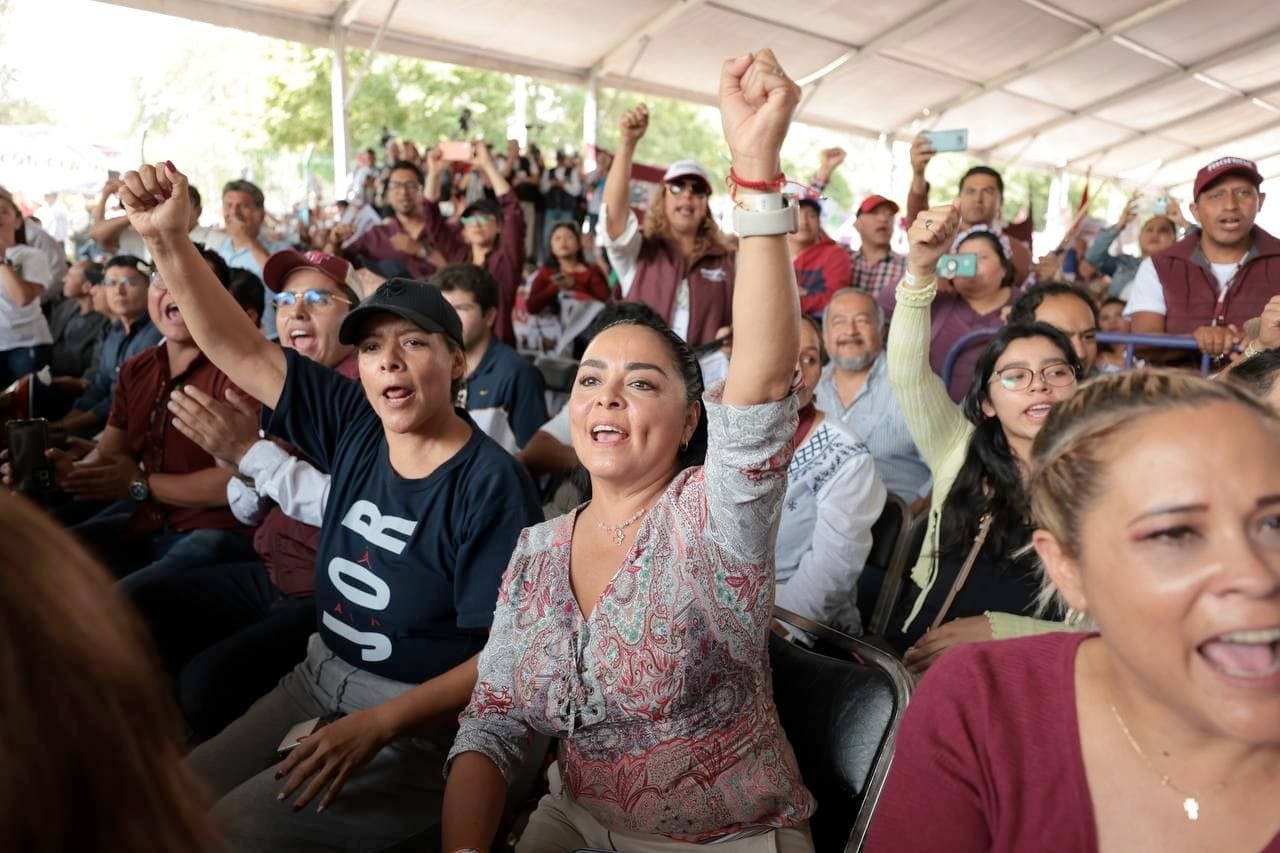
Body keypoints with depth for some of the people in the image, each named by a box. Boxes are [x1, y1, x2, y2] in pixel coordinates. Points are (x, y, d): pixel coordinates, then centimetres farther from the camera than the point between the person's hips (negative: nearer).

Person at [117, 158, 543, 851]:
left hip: (420, 727, -6)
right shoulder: (353, 426, -3)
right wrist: (168, 240, -17)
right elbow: (238, 349, -5)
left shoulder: (491, 483, -20)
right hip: (316, 682, 6)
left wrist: (378, 723, -25)